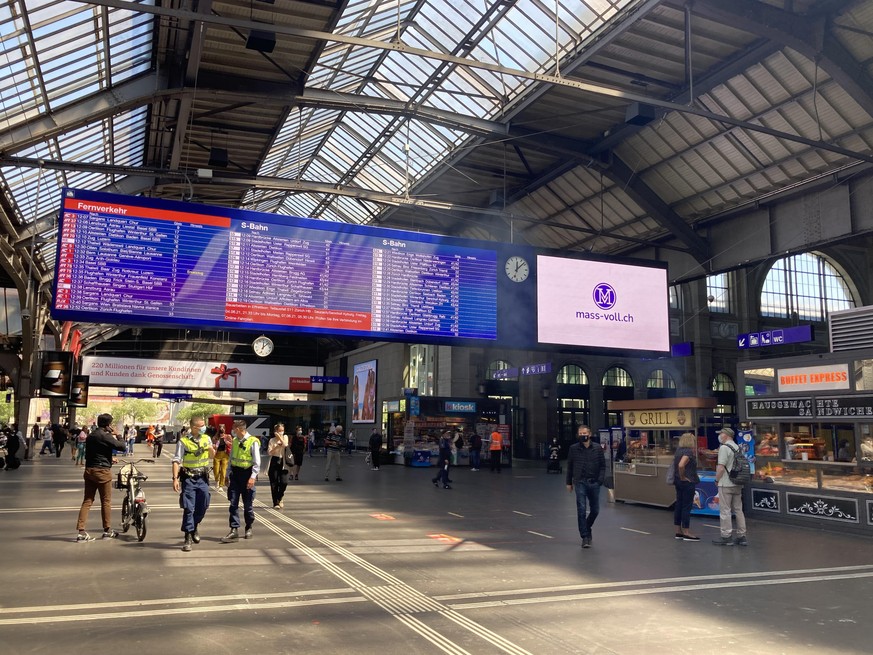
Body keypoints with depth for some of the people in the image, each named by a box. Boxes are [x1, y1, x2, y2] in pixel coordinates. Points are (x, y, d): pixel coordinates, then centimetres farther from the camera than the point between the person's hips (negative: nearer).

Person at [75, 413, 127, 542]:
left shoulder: (90, 436, 14)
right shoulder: (105, 436, -14)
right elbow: (122, 446, -16)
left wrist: (110, 459, 29)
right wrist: (117, 436, 3)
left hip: (89, 470, 8)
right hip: (102, 471, -7)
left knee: (87, 501, 6)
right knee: (106, 501, 5)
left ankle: (81, 531, 0)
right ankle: (107, 530, 13)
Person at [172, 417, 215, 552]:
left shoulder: (206, 439, 6)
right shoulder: (183, 441, -10)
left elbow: (212, 456, 19)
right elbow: (176, 461, -11)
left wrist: (211, 449, -4)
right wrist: (175, 478, -19)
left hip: (202, 477, 4)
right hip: (188, 478, -4)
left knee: (203, 506, 10)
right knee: (188, 508, -3)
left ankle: (195, 525, 37)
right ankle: (188, 538, 3)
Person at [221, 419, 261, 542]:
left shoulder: (253, 442, -12)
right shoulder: (235, 441, 8)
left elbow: (257, 462, -12)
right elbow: (231, 458, 15)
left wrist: (253, 477, -18)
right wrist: (228, 475, 12)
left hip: (247, 474, -5)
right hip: (235, 473, 5)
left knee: (248, 504, 5)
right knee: (233, 503, -1)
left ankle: (248, 528, 22)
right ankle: (234, 530, 1)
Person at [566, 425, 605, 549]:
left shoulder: (597, 449, 3)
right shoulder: (573, 449, 2)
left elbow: (603, 465, 5)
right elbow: (569, 466, 8)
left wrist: (600, 480, -7)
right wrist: (569, 482, 8)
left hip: (594, 483, 2)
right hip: (580, 483, -2)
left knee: (595, 510, 9)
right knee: (581, 510, -7)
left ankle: (587, 528, 36)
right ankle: (585, 537, 0)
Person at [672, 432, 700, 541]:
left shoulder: (678, 450, 11)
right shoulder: (688, 452, -16)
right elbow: (681, 465, -30)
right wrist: (683, 477, -17)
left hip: (678, 482, 9)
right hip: (688, 482, -9)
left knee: (679, 505, 11)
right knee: (687, 507, -4)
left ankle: (678, 532, 16)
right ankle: (686, 533, -1)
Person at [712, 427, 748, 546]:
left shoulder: (724, 447, -13)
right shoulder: (737, 448, 12)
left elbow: (721, 467, -19)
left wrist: (717, 480, -6)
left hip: (726, 484, -8)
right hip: (738, 484, 8)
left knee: (725, 511, -2)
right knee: (738, 510, 12)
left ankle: (726, 537, 1)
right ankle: (741, 536, 15)